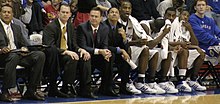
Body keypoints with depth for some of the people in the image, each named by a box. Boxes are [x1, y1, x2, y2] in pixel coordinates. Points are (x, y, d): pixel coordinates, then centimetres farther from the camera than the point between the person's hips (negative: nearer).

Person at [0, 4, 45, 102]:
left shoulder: (16, 27, 26)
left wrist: (23, 49, -2)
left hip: (18, 53, 6)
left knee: (40, 55, -17)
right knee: (14, 56, -40)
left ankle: (31, 91, -17)